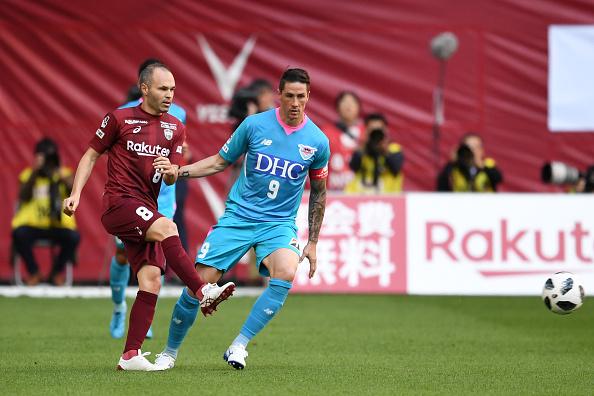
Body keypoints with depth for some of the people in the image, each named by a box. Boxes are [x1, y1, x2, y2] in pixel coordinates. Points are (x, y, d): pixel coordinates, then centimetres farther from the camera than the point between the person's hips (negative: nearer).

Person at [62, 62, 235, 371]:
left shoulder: (174, 128, 14)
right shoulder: (119, 119, 0)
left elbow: (171, 178, 14)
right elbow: (91, 155, 7)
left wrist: (170, 170, -10)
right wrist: (76, 193, -3)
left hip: (145, 212, 6)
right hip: (118, 203, -6)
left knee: (151, 281, -7)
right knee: (166, 227, -32)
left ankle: (130, 355, -4)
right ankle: (202, 293, -37)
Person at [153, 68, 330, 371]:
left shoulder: (318, 141, -2)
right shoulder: (254, 124, -4)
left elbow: (318, 192, 12)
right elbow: (220, 162, 8)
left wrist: (312, 243, 12)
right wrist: (176, 171, -5)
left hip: (279, 223, 0)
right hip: (238, 217, 0)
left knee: (286, 273, -31)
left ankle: (238, 346, -22)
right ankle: (170, 351, 15)